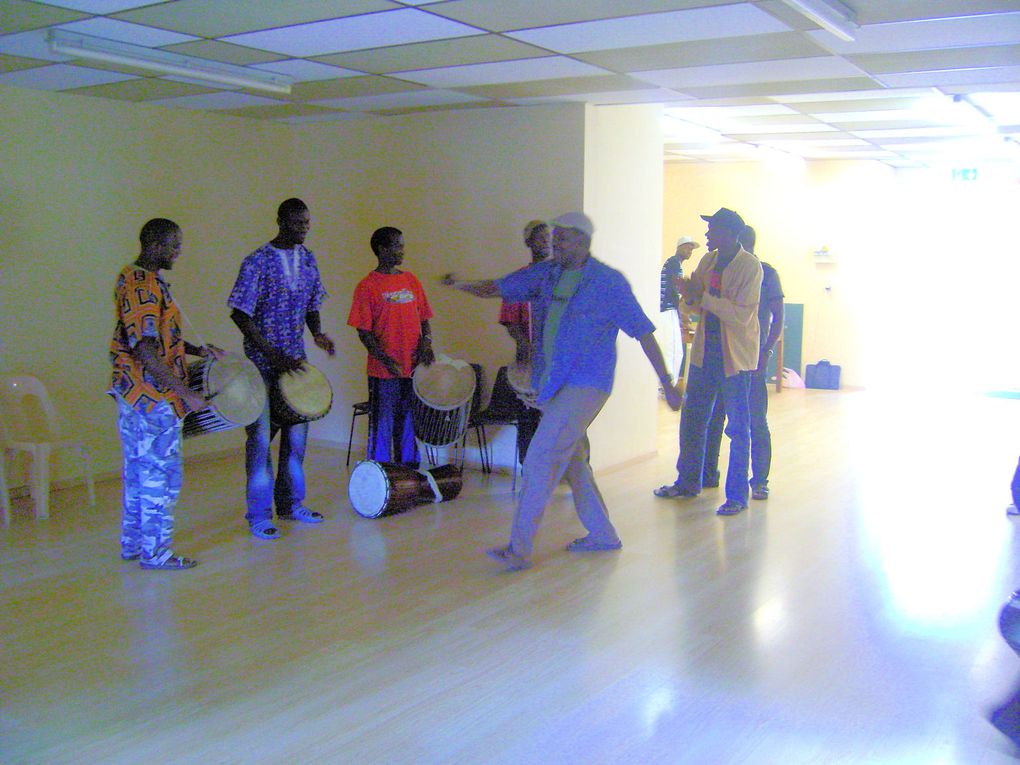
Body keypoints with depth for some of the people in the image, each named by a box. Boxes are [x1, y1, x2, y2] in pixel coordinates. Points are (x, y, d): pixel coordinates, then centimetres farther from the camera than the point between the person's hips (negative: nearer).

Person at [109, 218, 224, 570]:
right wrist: (186, 392, -24)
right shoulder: (145, 287, -19)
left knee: (138, 470, 17)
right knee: (161, 473, -2)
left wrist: (196, 350, 12)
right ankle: (155, 552, 6)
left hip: (133, 394, 10)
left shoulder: (133, 279, 14)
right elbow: (147, 351, -26)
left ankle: (133, 543, 27)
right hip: (154, 396, -10)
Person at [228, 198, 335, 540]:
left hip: (295, 359, 6)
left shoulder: (308, 260, 7)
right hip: (262, 362, -6)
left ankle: (290, 504, 26)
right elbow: (240, 314, -14)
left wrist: (317, 333, -5)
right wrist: (273, 354, -19)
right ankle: (258, 515, 7)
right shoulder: (258, 262, -12)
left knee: (296, 432, 12)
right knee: (261, 436, -2)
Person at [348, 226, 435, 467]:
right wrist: (386, 359, -18)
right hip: (384, 372, -5)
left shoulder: (411, 280, 11)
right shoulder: (368, 286, -5)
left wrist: (426, 343, -2)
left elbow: (424, 319, 16)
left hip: (413, 367, 5)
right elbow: (364, 332, -7)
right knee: (383, 426, 1)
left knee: (409, 424, 13)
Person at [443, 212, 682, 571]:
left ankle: (520, 548, -8)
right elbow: (498, 287, 10)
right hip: (552, 383, 7)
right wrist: (460, 284, -8)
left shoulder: (608, 282, -8)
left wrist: (667, 383, -6)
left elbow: (643, 332, -5)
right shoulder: (546, 273, 9)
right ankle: (602, 534, 31)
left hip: (585, 385, -7)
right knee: (572, 459, 15)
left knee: (541, 459, -13)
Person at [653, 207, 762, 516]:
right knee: (692, 420, 14)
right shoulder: (708, 261, 8)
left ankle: (737, 495, 10)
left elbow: (742, 315, -21)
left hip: (734, 356, -7)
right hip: (705, 352, 7)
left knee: (738, 427, 1)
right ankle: (688, 482, 29)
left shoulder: (750, 266, -13)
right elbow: (693, 306, 13)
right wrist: (688, 292, -8)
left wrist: (703, 296, -21)